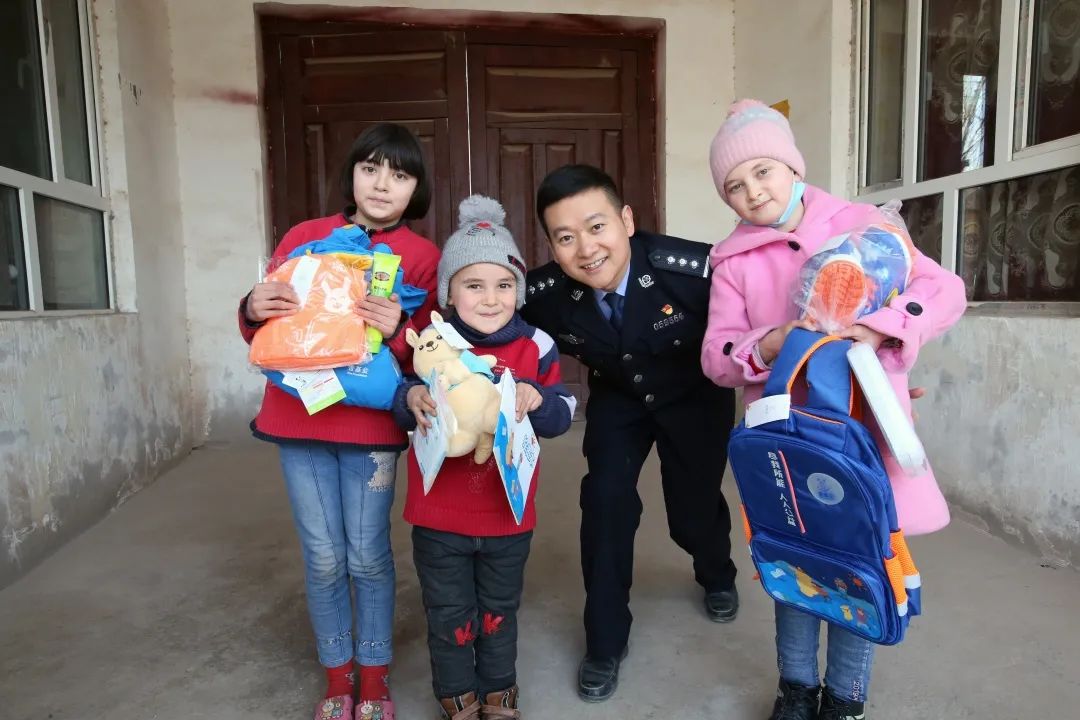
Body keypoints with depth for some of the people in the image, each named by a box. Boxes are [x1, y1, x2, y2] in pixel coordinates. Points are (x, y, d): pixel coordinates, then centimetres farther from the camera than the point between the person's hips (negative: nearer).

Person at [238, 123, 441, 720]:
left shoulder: (423, 257, -1)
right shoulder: (302, 238, 5)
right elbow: (264, 334, 10)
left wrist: (398, 331, -26)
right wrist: (253, 311, -12)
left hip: (372, 425, -2)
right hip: (297, 422, 2)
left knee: (368, 556, 7)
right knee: (323, 559, 10)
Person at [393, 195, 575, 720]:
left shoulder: (536, 347, -8)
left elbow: (562, 417, -3)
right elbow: (402, 407, 1)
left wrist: (536, 399, -25)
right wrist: (411, 398, -22)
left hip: (507, 514, 1)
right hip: (439, 515, 0)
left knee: (499, 612, 21)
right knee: (449, 616, 16)